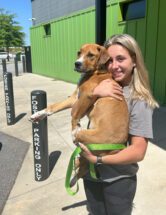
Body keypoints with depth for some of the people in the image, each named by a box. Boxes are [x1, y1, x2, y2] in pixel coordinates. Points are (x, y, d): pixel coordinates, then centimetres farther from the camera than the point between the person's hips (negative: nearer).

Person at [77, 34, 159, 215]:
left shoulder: (139, 100, -18)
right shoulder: (103, 85, -5)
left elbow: (138, 152, -20)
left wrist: (97, 159, -16)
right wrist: (94, 92, -21)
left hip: (118, 180, -4)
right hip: (91, 172, 4)